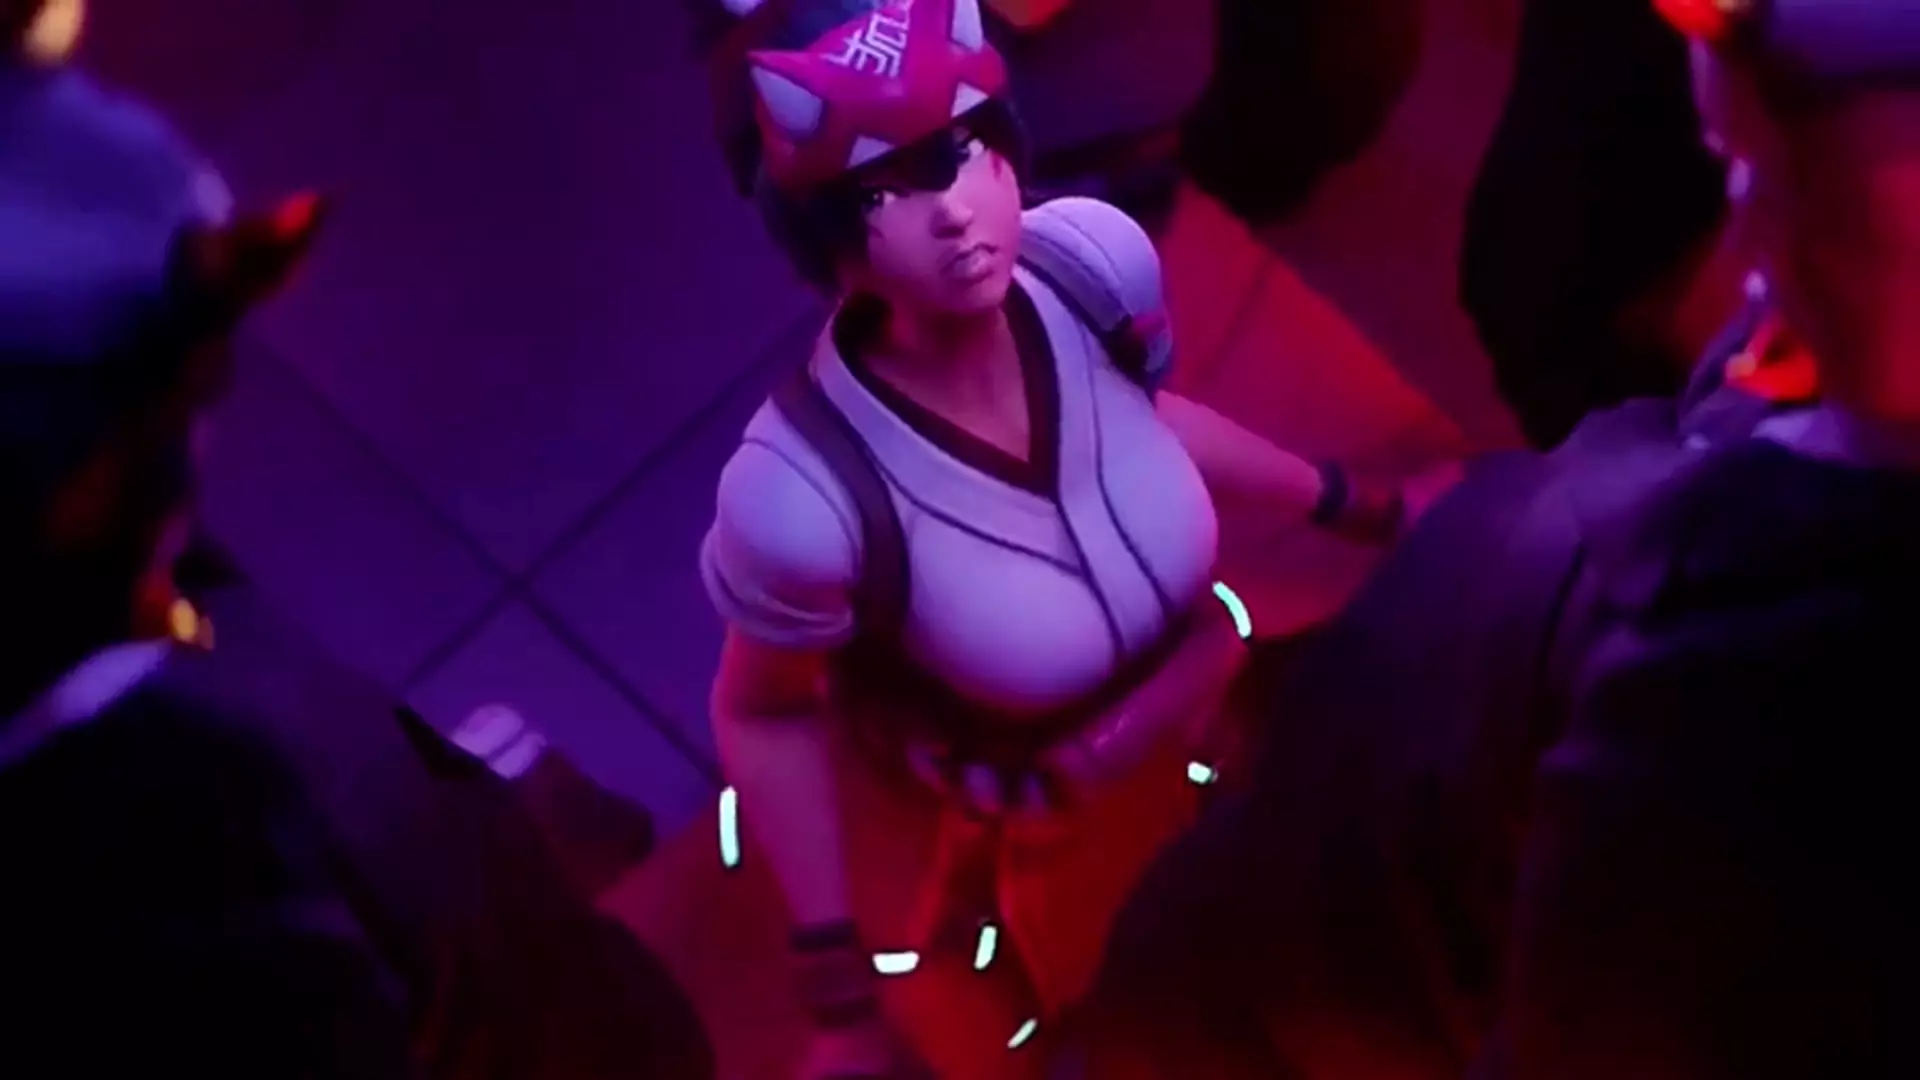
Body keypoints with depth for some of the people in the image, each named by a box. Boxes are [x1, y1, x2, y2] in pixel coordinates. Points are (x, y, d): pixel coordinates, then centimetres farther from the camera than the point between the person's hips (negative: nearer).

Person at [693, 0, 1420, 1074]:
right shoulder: (810, 493, -41)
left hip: (1184, 758, 5)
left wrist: (1361, 508, 8)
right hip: (970, 850, -4)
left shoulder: (1092, 261, -28)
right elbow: (763, 717, -20)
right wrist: (838, 992, -16)